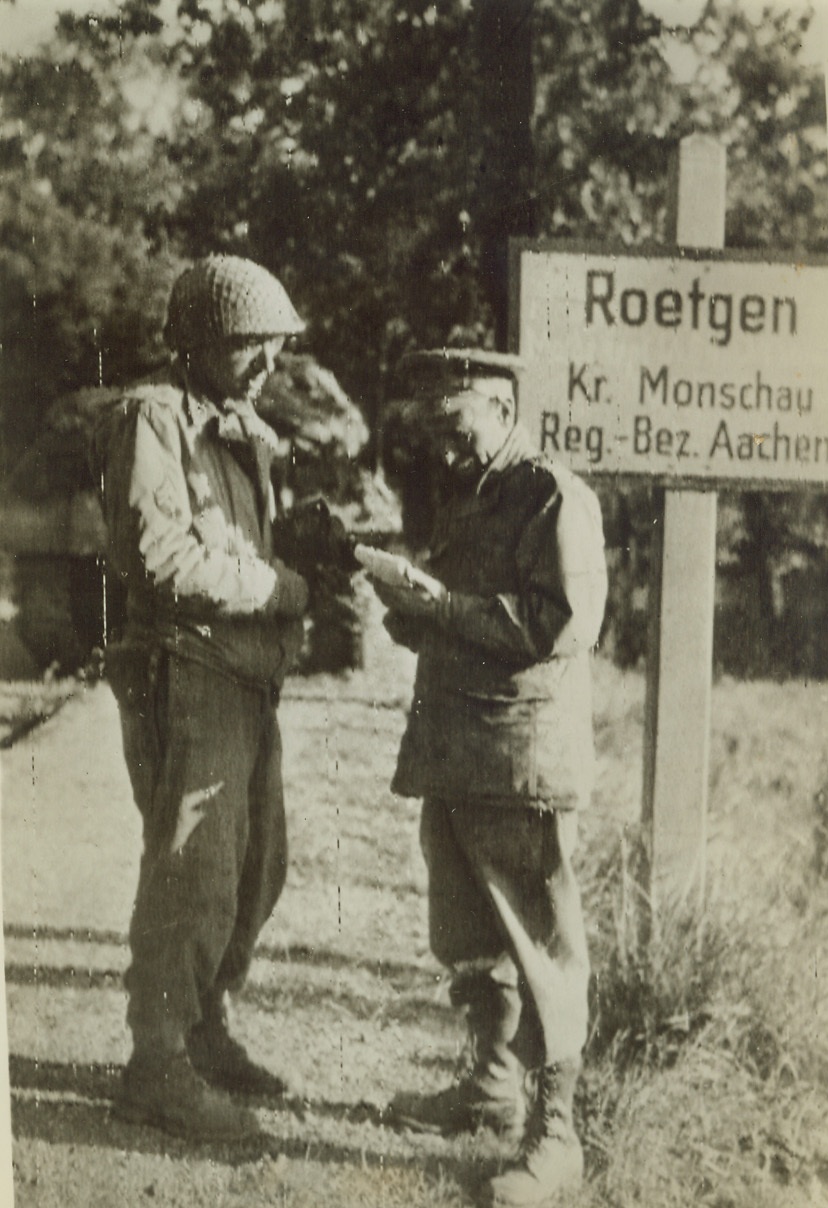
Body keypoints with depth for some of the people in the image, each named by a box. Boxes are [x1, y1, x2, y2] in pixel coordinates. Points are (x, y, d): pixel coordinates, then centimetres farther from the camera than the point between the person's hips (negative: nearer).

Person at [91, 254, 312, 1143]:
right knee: (191, 874, -7)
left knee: (254, 868, 14)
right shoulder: (152, 421, -10)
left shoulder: (246, 431, 18)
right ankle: (158, 1068, 3)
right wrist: (280, 588, -14)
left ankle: (202, 1032, 28)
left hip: (247, 682, 9)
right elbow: (162, 560, -21)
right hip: (184, 678, -9)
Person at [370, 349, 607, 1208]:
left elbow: (565, 626, -19)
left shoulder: (557, 499, -8)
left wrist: (443, 604, -18)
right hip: (451, 757, 9)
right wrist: (408, 607, 3)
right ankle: (492, 1087, 30)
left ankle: (552, 1135, 2)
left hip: (524, 758, -8)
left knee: (538, 944, -4)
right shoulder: (462, 500, 19)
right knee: (467, 938, 16)